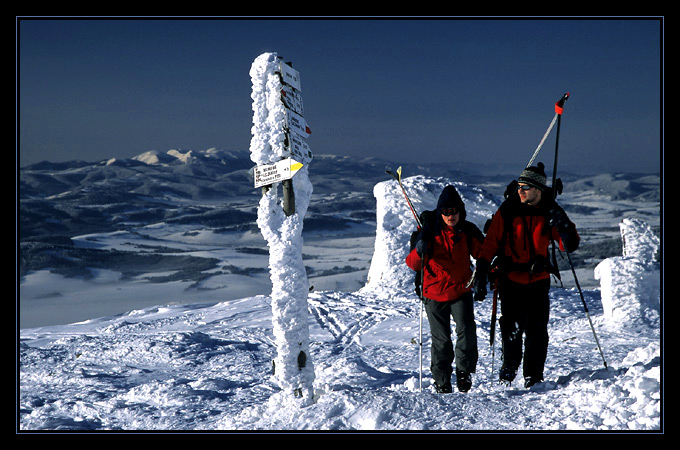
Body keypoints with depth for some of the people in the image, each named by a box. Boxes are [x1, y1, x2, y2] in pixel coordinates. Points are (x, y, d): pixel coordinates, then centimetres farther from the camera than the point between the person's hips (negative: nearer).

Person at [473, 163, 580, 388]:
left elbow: (570, 245, -2)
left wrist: (563, 226, -21)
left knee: (536, 329, -2)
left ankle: (533, 375, 12)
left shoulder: (550, 212, -1)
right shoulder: (507, 211, -3)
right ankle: (510, 365, 27)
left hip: (538, 279, 1)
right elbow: (491, 242, 0)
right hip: (510, 279, 0)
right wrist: (481, 271, -7)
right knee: (511, 327, 1)